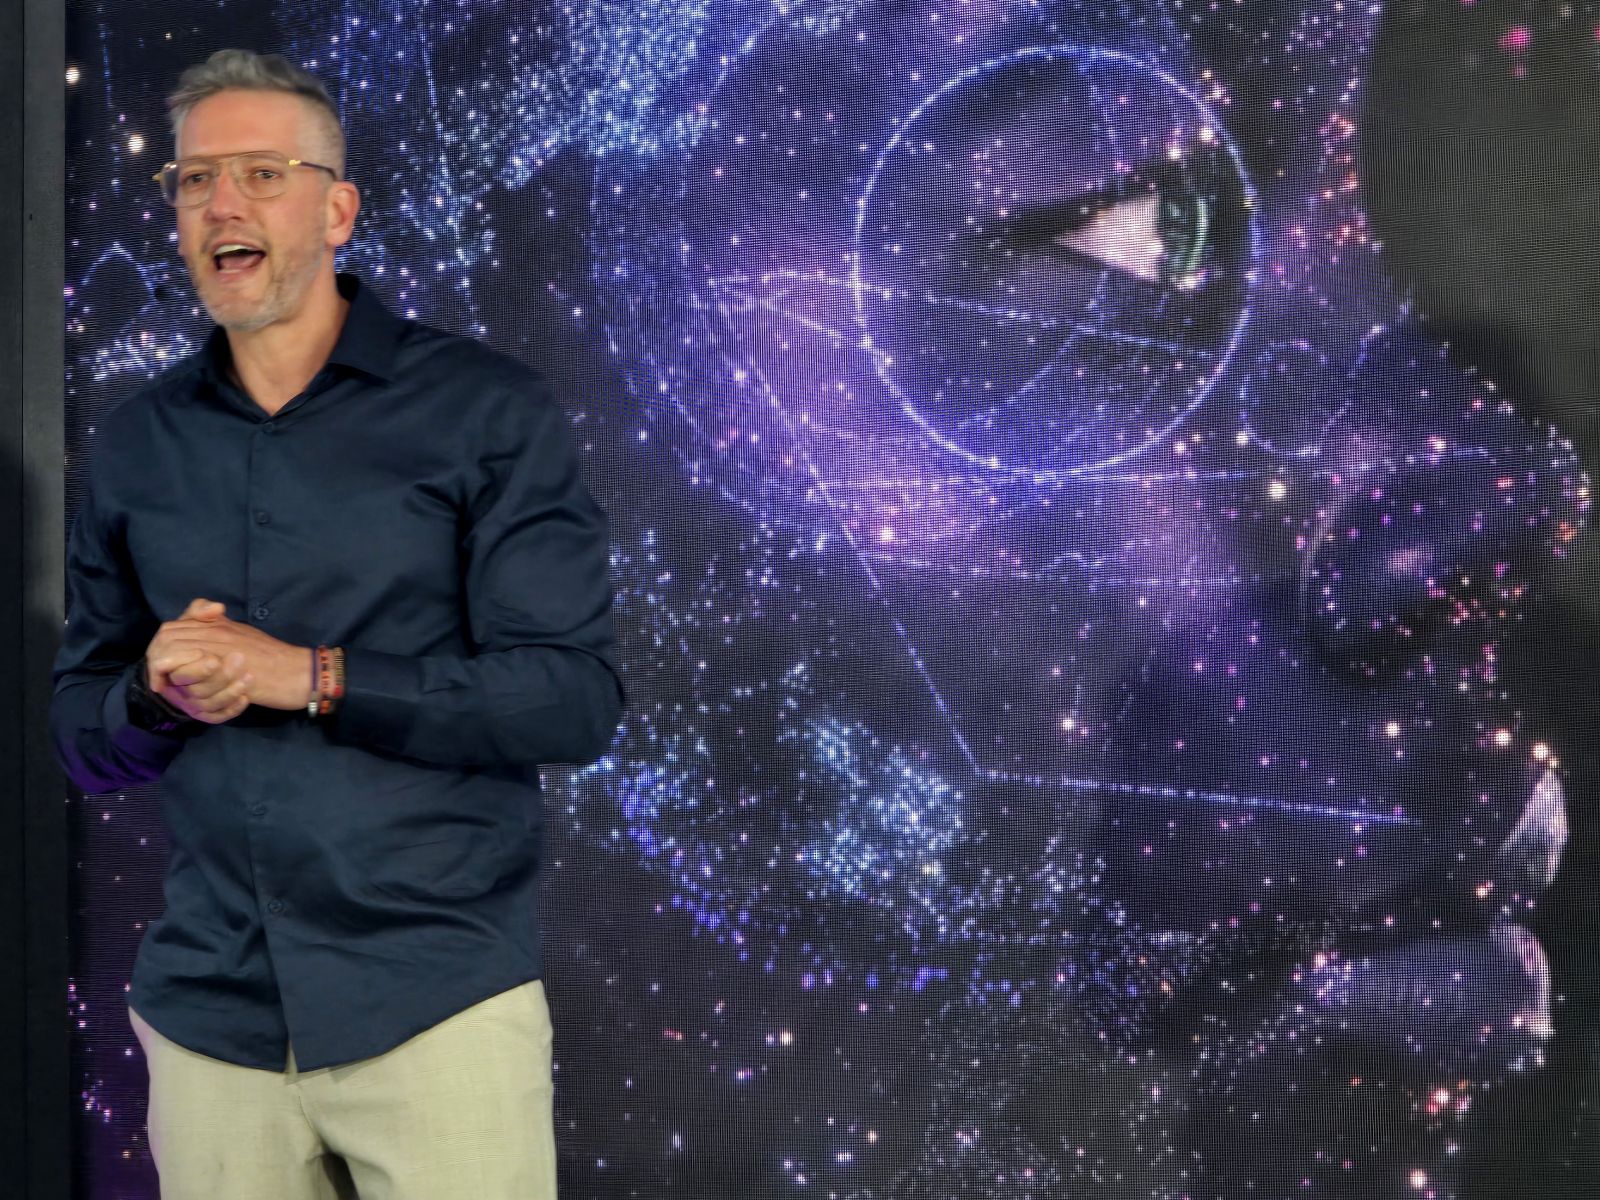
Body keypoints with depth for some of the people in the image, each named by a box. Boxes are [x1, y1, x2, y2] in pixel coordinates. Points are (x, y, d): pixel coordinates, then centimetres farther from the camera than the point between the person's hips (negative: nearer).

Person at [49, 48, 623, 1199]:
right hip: (209, 1011, 4)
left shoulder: (489, 412, -4)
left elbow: (576, 698, -10)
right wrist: (158, 698, -9)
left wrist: (311, 679, -18)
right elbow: (82, 733, 14)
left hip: (438, 1005, -4)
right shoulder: (139, 443, 10)